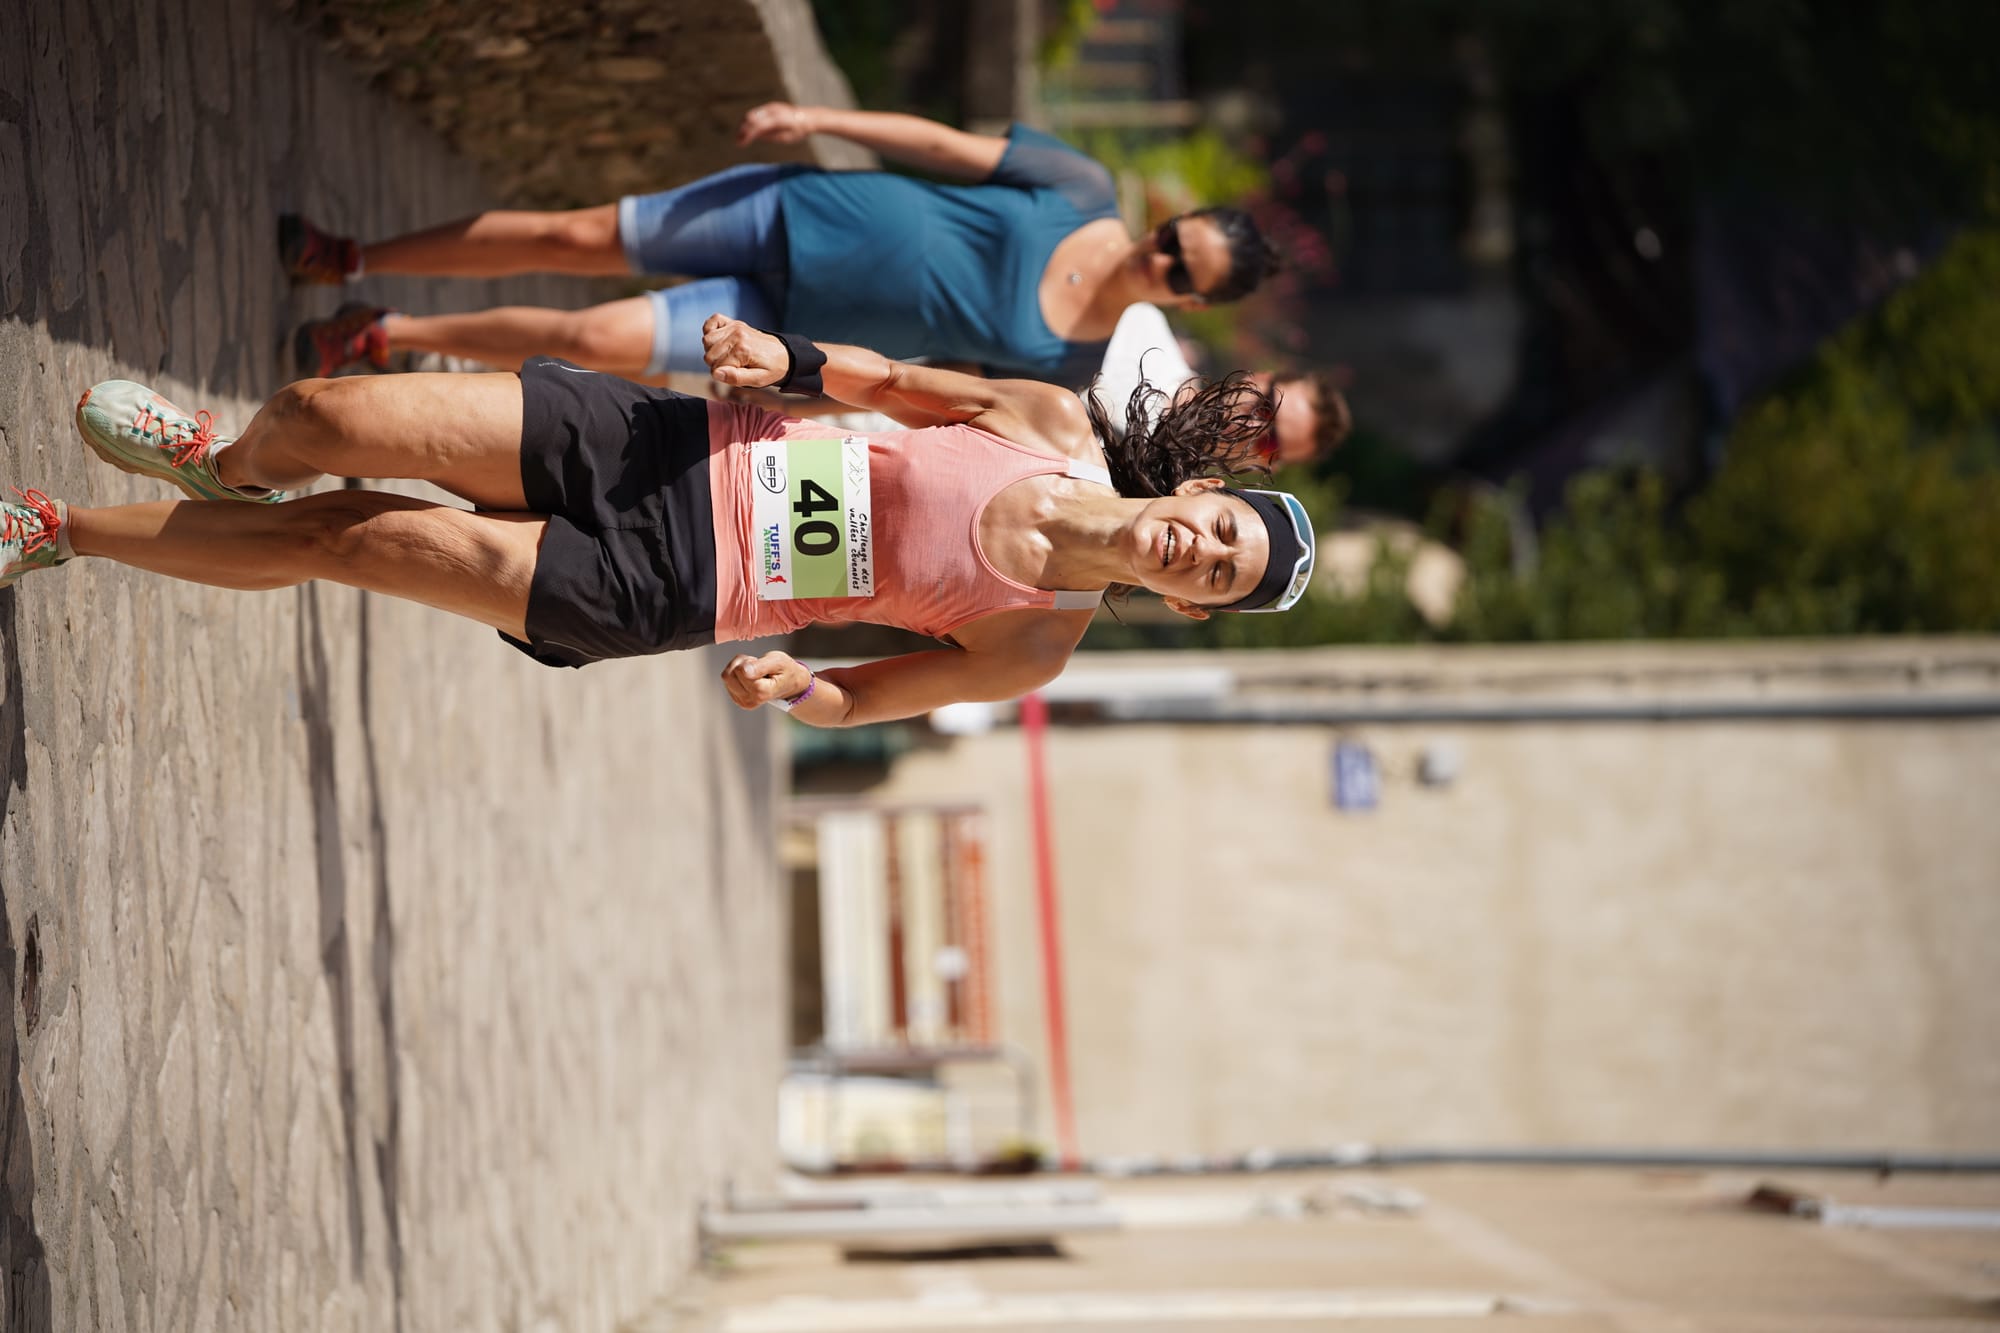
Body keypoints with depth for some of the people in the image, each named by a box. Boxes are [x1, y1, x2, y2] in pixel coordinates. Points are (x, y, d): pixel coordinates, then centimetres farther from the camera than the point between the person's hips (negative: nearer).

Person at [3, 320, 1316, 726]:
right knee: (317, 420, -6)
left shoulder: (1034, 649, -7)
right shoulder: (1060, 428, -3)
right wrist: (788, 358, -12)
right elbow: (887, 380, 7)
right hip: (656, 443, 2)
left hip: (656, 589, -2)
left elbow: (857, 698, 1)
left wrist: (787, 686, -20)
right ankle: (230, 460, 33)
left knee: (352, 537, -9)